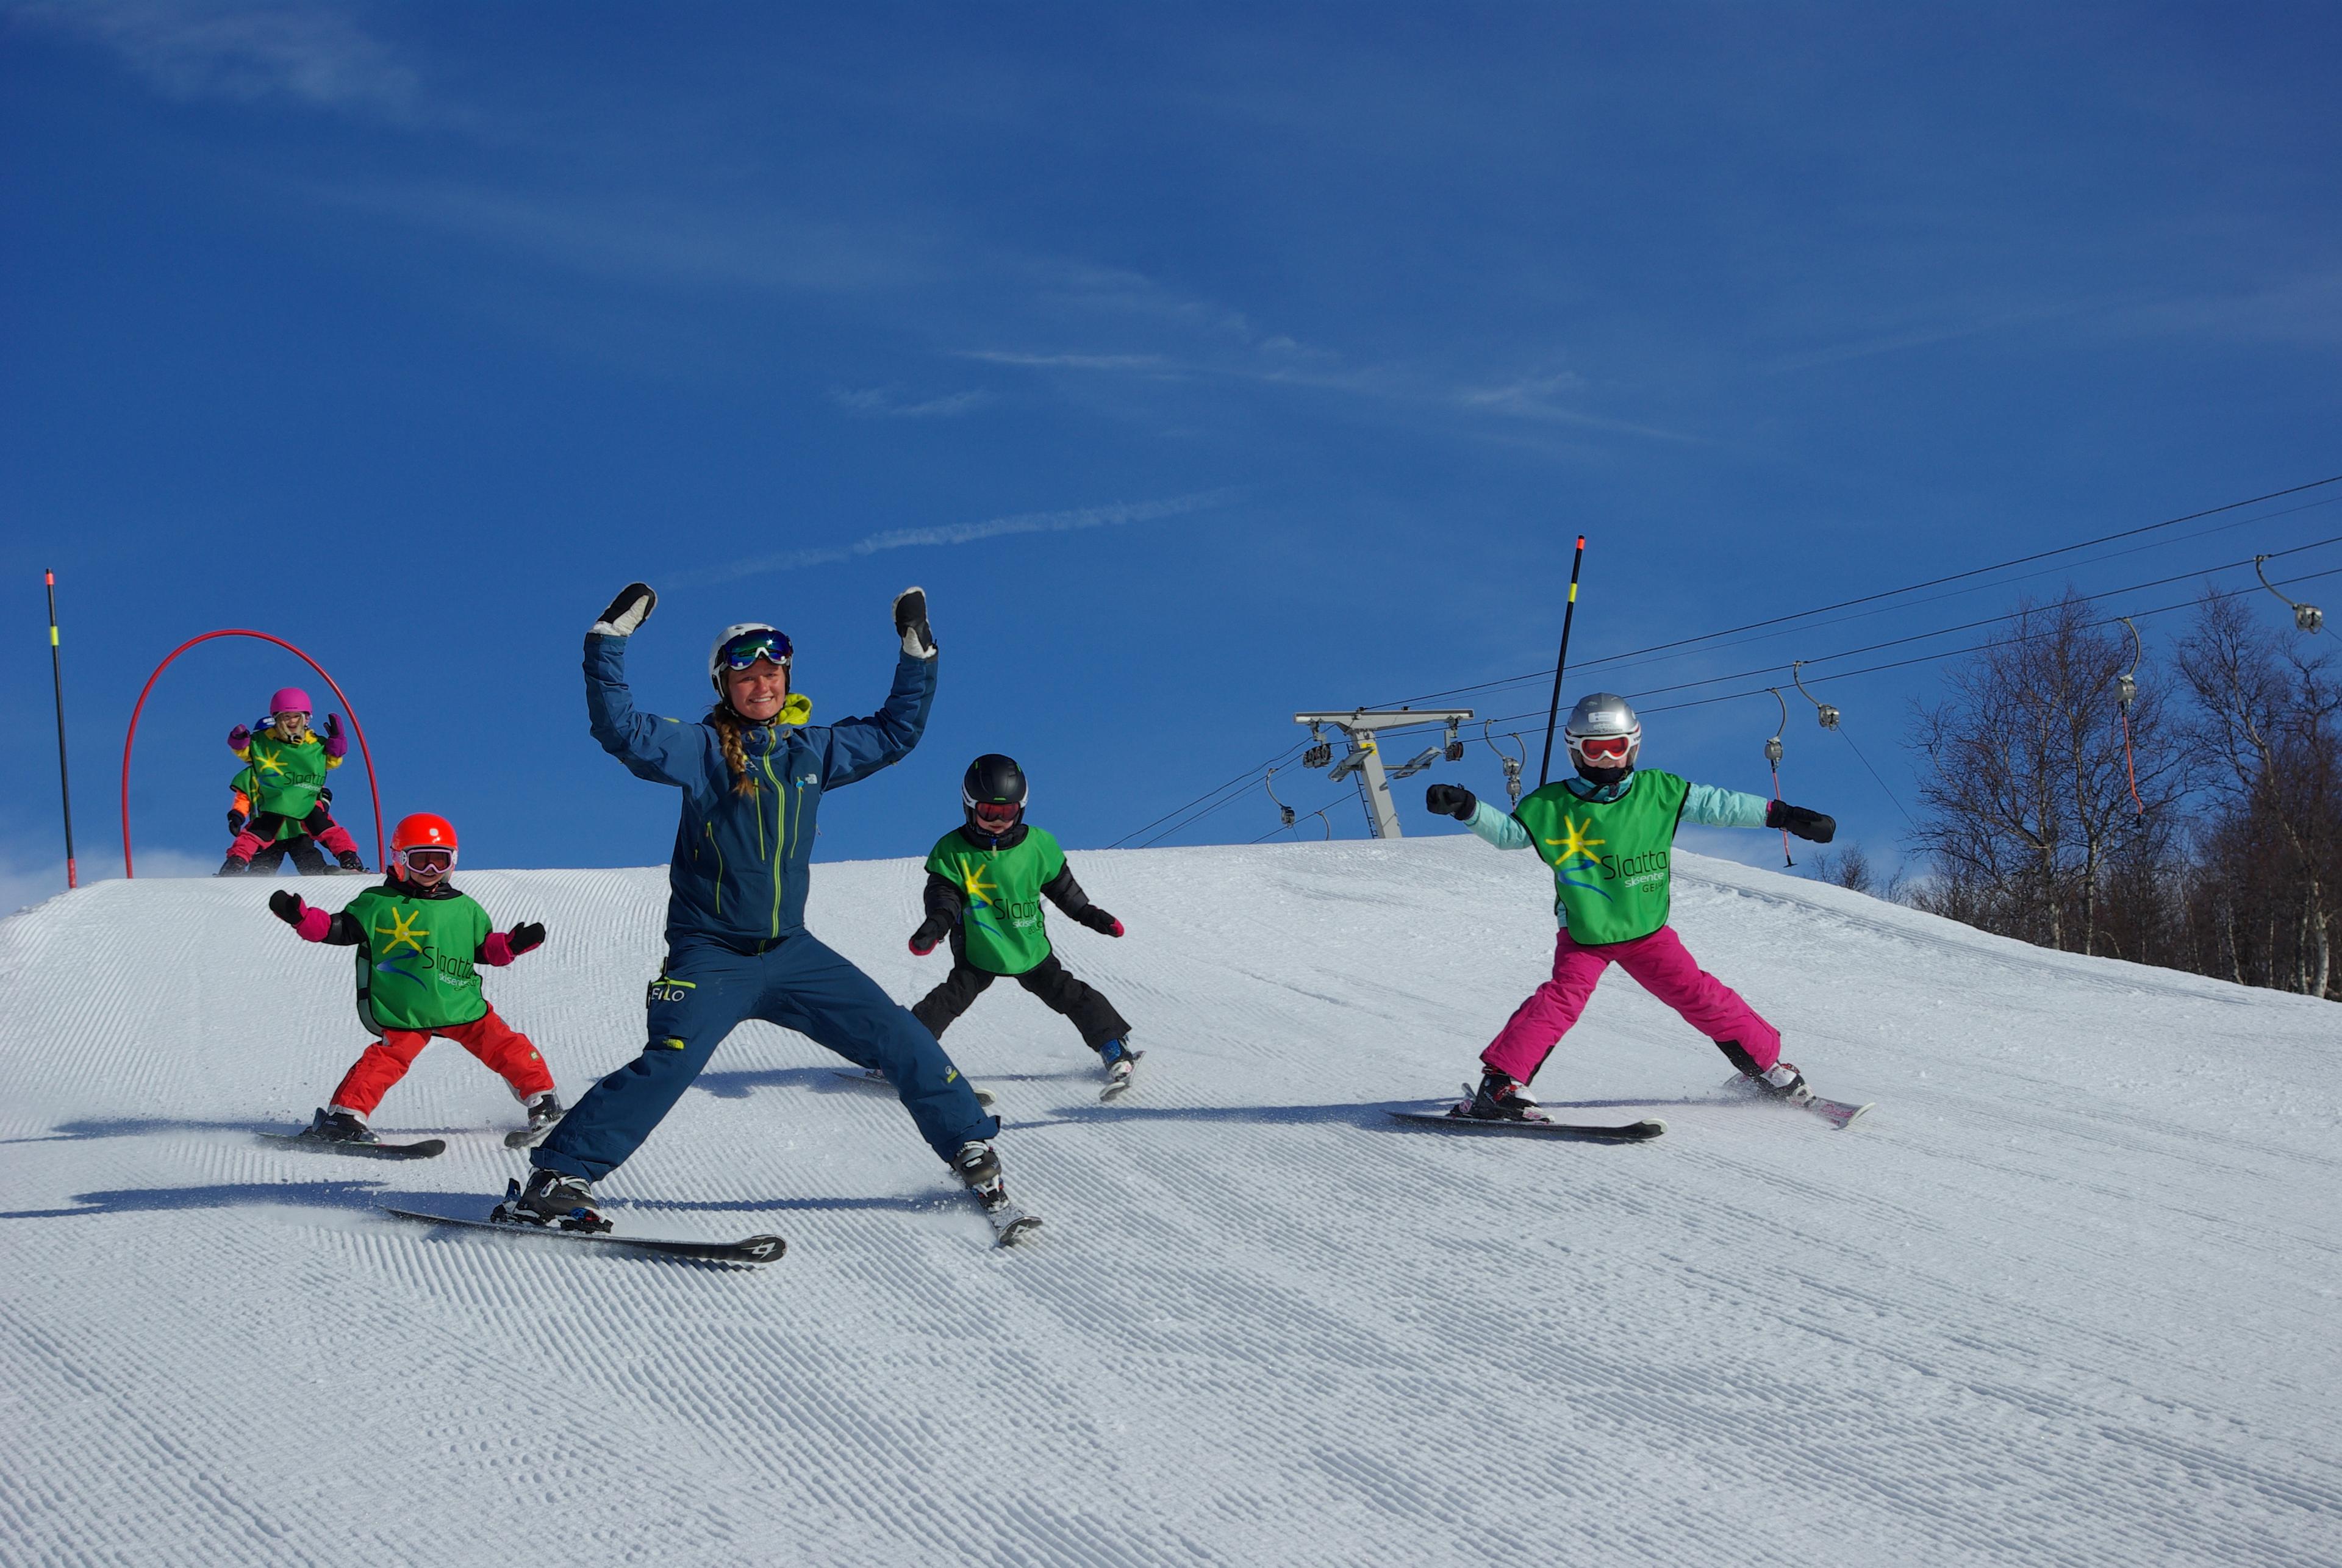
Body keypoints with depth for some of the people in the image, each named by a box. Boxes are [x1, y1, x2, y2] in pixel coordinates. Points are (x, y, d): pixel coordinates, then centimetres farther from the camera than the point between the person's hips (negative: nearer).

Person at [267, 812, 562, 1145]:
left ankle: (543, 1100, 15)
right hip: (404, 1015, -3)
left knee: (504, 1046, -1)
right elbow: (336, 929, -1)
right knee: (387, 1060, -20)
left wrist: (513, 944, -1)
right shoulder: (378, 905, 1)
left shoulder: (465, 909, 11)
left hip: (463, 1005, 3)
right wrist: (299, 916, -16)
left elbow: (486, 948, 19)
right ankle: (345, 1114, -12)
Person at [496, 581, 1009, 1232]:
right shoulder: (702, 748, -5)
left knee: (900, 1039, 2)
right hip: (711, 953, -5)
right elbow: (622, 731, -19)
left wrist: (917, 651, 9)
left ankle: (972, 1148, 21)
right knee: (670, 1061, -25)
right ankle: (554, 1180, -20)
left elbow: (896, 731, 16)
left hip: (791, 951, 5)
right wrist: (609, 641, -25)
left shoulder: (814, 749, 7)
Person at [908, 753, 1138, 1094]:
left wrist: (1092, 916, 11)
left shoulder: (1037, 844, -7)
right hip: (978, 951, -1)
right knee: (951, 998, -12)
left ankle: (1115, 1048, 9)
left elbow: (1061, 886, 7)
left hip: (1030, 947, 1)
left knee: (1068, 995, 1)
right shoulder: (953, 851, -13)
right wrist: (936, 924, -36)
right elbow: (943, 892, -16)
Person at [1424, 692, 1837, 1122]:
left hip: (1647, 930, 2)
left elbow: (1715, 804, 0)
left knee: (1701, 996, 1)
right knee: (1562, 999, -21)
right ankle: (1501, 1082, -22)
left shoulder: (1658, 791, -4)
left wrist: (1783, 815, 0)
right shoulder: (1551, 805, -7)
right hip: (1583, 937, -2)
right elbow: (1507, 831, 0)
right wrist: (1467, 808, -17)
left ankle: (1767, 1065, 18)